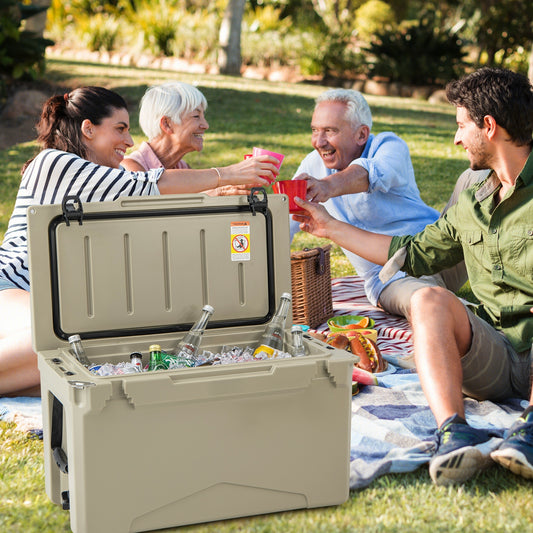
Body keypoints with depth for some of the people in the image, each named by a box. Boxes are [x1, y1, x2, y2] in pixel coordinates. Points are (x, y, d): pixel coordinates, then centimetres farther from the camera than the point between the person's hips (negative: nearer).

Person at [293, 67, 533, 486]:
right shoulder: (471, 206, 21)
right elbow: (413, 253, 30)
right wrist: (331, 227, 35)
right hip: (494, 354, 5)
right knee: (430, 299, -24)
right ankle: (454, 435, -45)